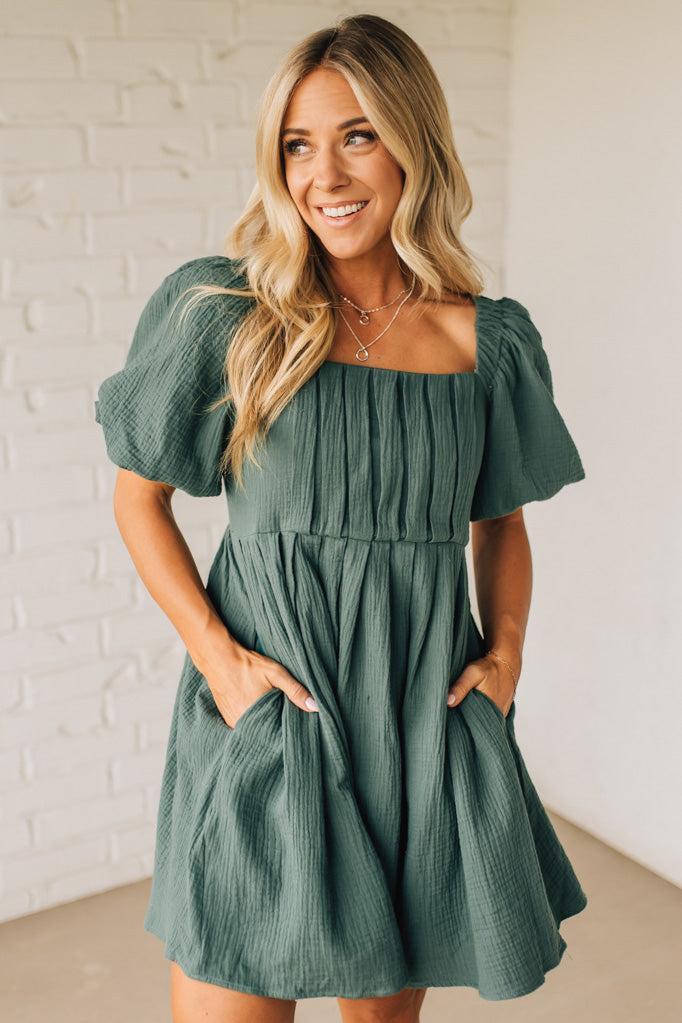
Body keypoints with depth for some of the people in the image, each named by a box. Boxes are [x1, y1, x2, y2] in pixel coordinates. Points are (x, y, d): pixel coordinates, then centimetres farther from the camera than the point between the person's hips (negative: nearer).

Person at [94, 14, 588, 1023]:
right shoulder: (224, 314, -5)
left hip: (427, 720, 3)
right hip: (265, 714, -2)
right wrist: (216, 652, -10)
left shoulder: (489, 339, 2)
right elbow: (139, 496, 1)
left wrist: (505, 650, 0)